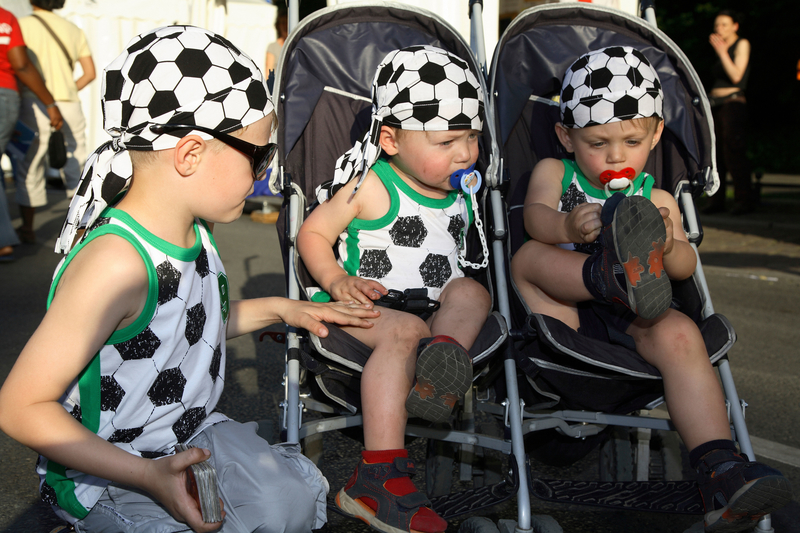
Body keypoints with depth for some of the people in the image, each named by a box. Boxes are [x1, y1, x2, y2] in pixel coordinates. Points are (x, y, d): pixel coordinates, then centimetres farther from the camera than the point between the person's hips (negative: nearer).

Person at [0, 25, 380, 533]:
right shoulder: (116, 263, -31)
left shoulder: (192, 228, -2)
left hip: (191, 436, 8)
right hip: (105, 474, -8)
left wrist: (278, 309, 15)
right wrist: (149, 476, -32)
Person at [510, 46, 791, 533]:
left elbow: (685, 268, 5)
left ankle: (720, 471, -38)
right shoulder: (553, 172, 14)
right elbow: (535, 217, -9)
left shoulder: (655, 199, 18)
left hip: (633, 320, 1)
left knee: (680, 335, -30)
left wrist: (667, 245, -22)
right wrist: (567, 227, -35)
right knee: (529, 257, -23)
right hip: (570, 309, 0)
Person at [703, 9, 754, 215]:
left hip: (733, 103, -7)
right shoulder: (721, 48, 19)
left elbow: (736, 76, -13)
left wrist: (721, 52, -14)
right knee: (714, 152, 3)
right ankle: (716, 201, 6)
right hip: (715, 104, 7)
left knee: (733, 152, -12)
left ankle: (745, 200, -9)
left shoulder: (742, 44, -1)